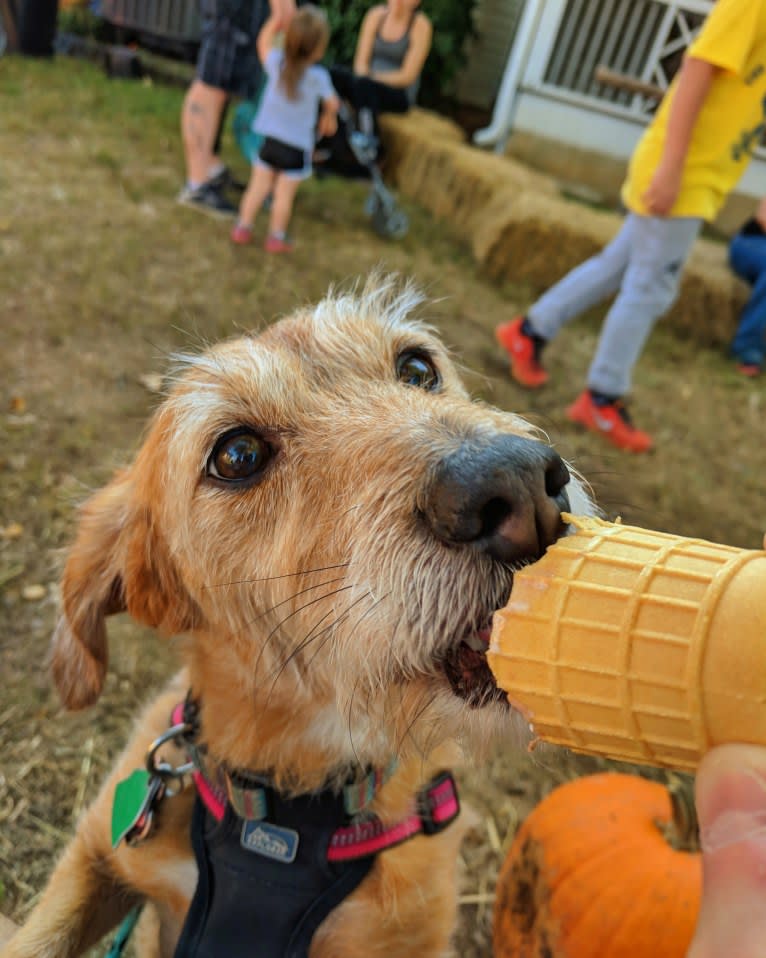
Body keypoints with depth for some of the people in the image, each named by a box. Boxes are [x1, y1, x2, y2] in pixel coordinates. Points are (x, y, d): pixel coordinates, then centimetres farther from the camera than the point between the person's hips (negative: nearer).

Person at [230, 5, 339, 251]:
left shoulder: (276, 63, -7)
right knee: (284, 195, 4)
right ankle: (276, 237, 10)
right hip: (297, 148, -3)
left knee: (258, 187, 12)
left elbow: (264, 40, 14)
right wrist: (329, 117, 24)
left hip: (270, 141, 3)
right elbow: (332, 103, 3)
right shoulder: (318, 77, -16)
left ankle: (243, 228, 17)